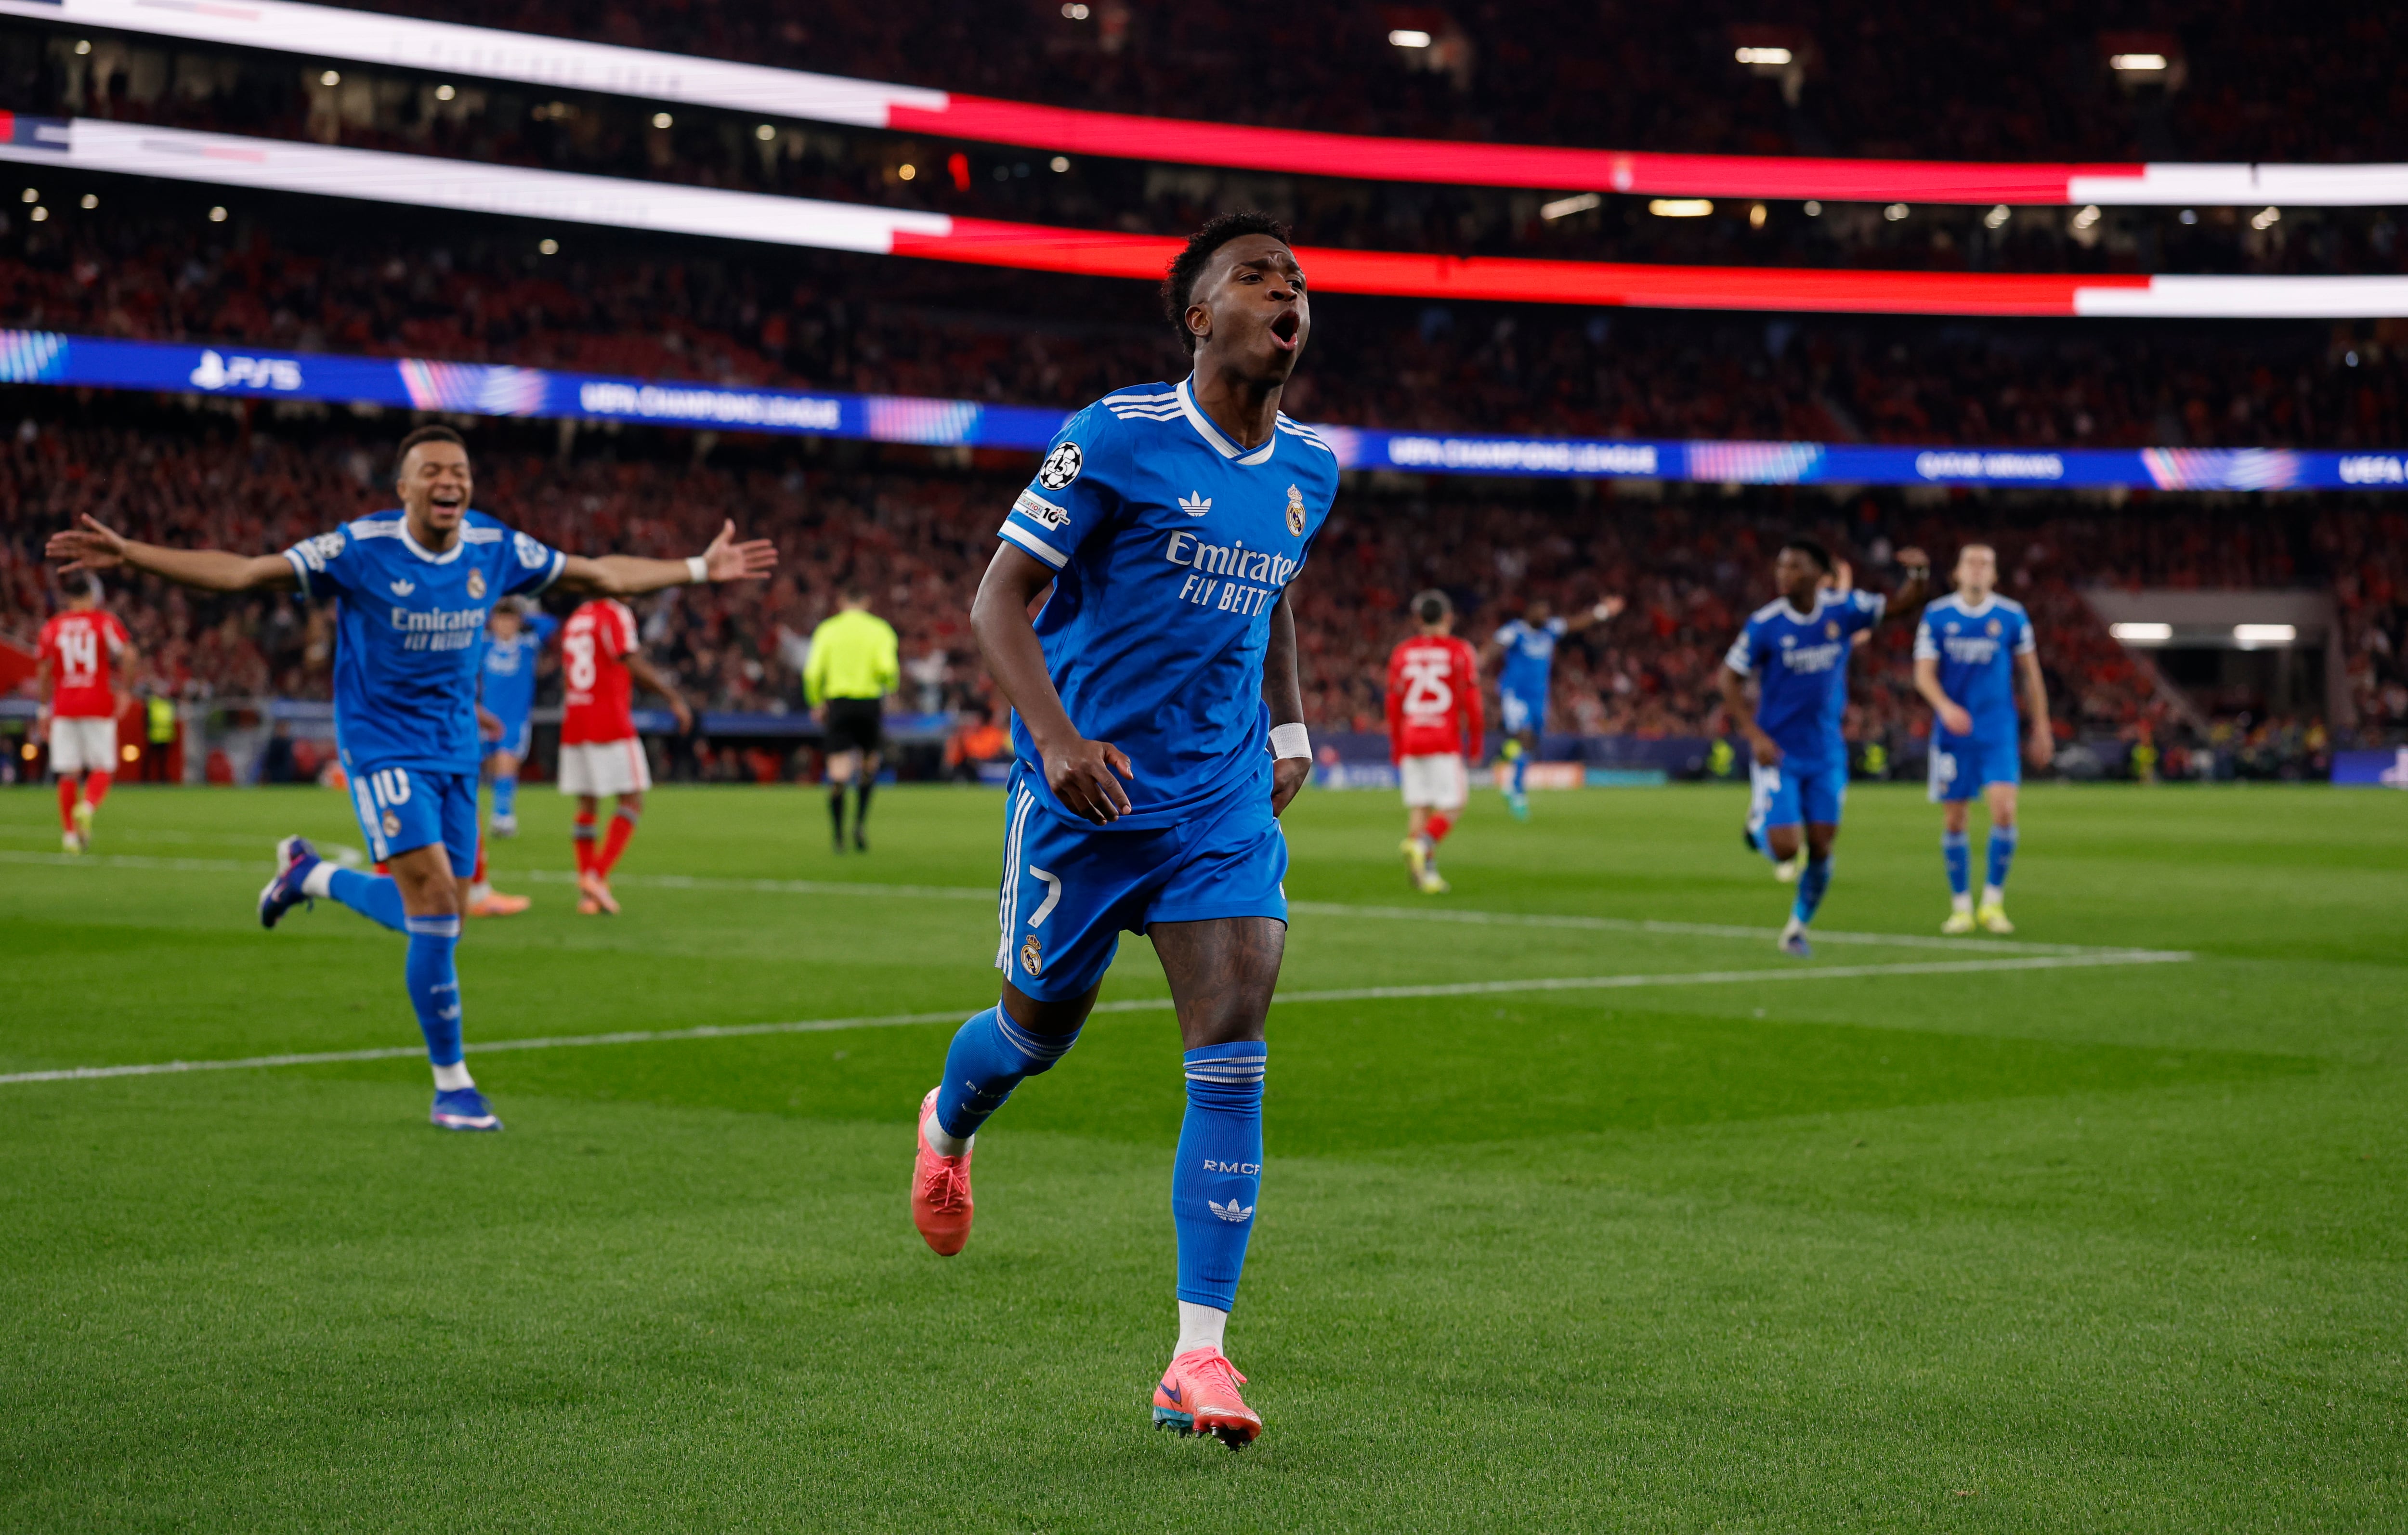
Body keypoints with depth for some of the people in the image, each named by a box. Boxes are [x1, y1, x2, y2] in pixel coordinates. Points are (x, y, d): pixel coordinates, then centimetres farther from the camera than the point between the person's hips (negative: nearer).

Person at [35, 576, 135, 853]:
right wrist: (122, 689, -1)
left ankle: (69, 832, 7)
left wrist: (44, 709, 16)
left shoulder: (53, 627, 9)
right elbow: (127, 654, -12)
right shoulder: (105, 622, 1)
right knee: (103, 768, 3)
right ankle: (88, 807, -25)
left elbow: (43, 673, 8)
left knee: (68, 773, 7)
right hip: (99, 705, -3)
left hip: (64, 708, 3)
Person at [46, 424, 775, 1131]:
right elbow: (241, 572, -12)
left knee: (434, 913, 7)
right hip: (383, 748, -5)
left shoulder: (496, 549, -2)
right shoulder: (360, 548, -14)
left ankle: (312, 875, 35)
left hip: (456, 752, 5)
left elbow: (600, 574, 11)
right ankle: (452, 1085, -3)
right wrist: (129, 555, -20)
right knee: (435, 903, -16)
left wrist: (702, 568, 11)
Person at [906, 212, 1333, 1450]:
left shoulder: (1309, 468, 7)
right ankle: (949, 1126, 51)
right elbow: (999, 598, -12)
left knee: (1232, 1047, -12)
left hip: (1226, 802, 4)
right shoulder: (1116, 439, -11)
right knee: (1041, 1026, 12)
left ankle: (1199, 1356, -11)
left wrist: (1288, 729, 18)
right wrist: (1057, 737, -25)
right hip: (1085, 791, -4)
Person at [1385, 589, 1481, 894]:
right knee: (1451, 806, 1)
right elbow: (1471, 701, -4)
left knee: (1418, 807, 6)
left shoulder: (1402, 653, 8)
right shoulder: (1459, 652, -1)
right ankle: (1422, 844, -24)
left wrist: (1396, 748, 16)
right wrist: (1475, 742, 5)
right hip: (1446, 741, -4)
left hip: (1410, 742, 4)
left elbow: (1393, 705, 9)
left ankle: (1427, 872, 0)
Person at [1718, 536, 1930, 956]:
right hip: (1779, 753, -3)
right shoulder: (1764, 624, -12)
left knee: (1820, 849, 1)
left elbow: (1904, 604, 5)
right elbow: (1731, 680, -6)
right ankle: (1760, 823, 24)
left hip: (1826, 754, 3)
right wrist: (1755, 735, -16)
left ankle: (1797, 928, 22)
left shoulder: (1843, 609, -5)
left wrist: (1920, 574, -17)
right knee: (1785, 850, -12)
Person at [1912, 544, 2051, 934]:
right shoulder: (1936, 616, 0)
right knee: (1954, 819, 3)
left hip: (1999, 733, 0)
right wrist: (1945, 706, -23)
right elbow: (1924, 674, -4)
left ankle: (1993, 901, 0)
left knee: (2004, 811, -14)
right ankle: (1961, 906, 15)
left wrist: (2040, 726, 11)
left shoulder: (2012, 616, 2)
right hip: (1953, 733, 0)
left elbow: (2030, 672, 11)